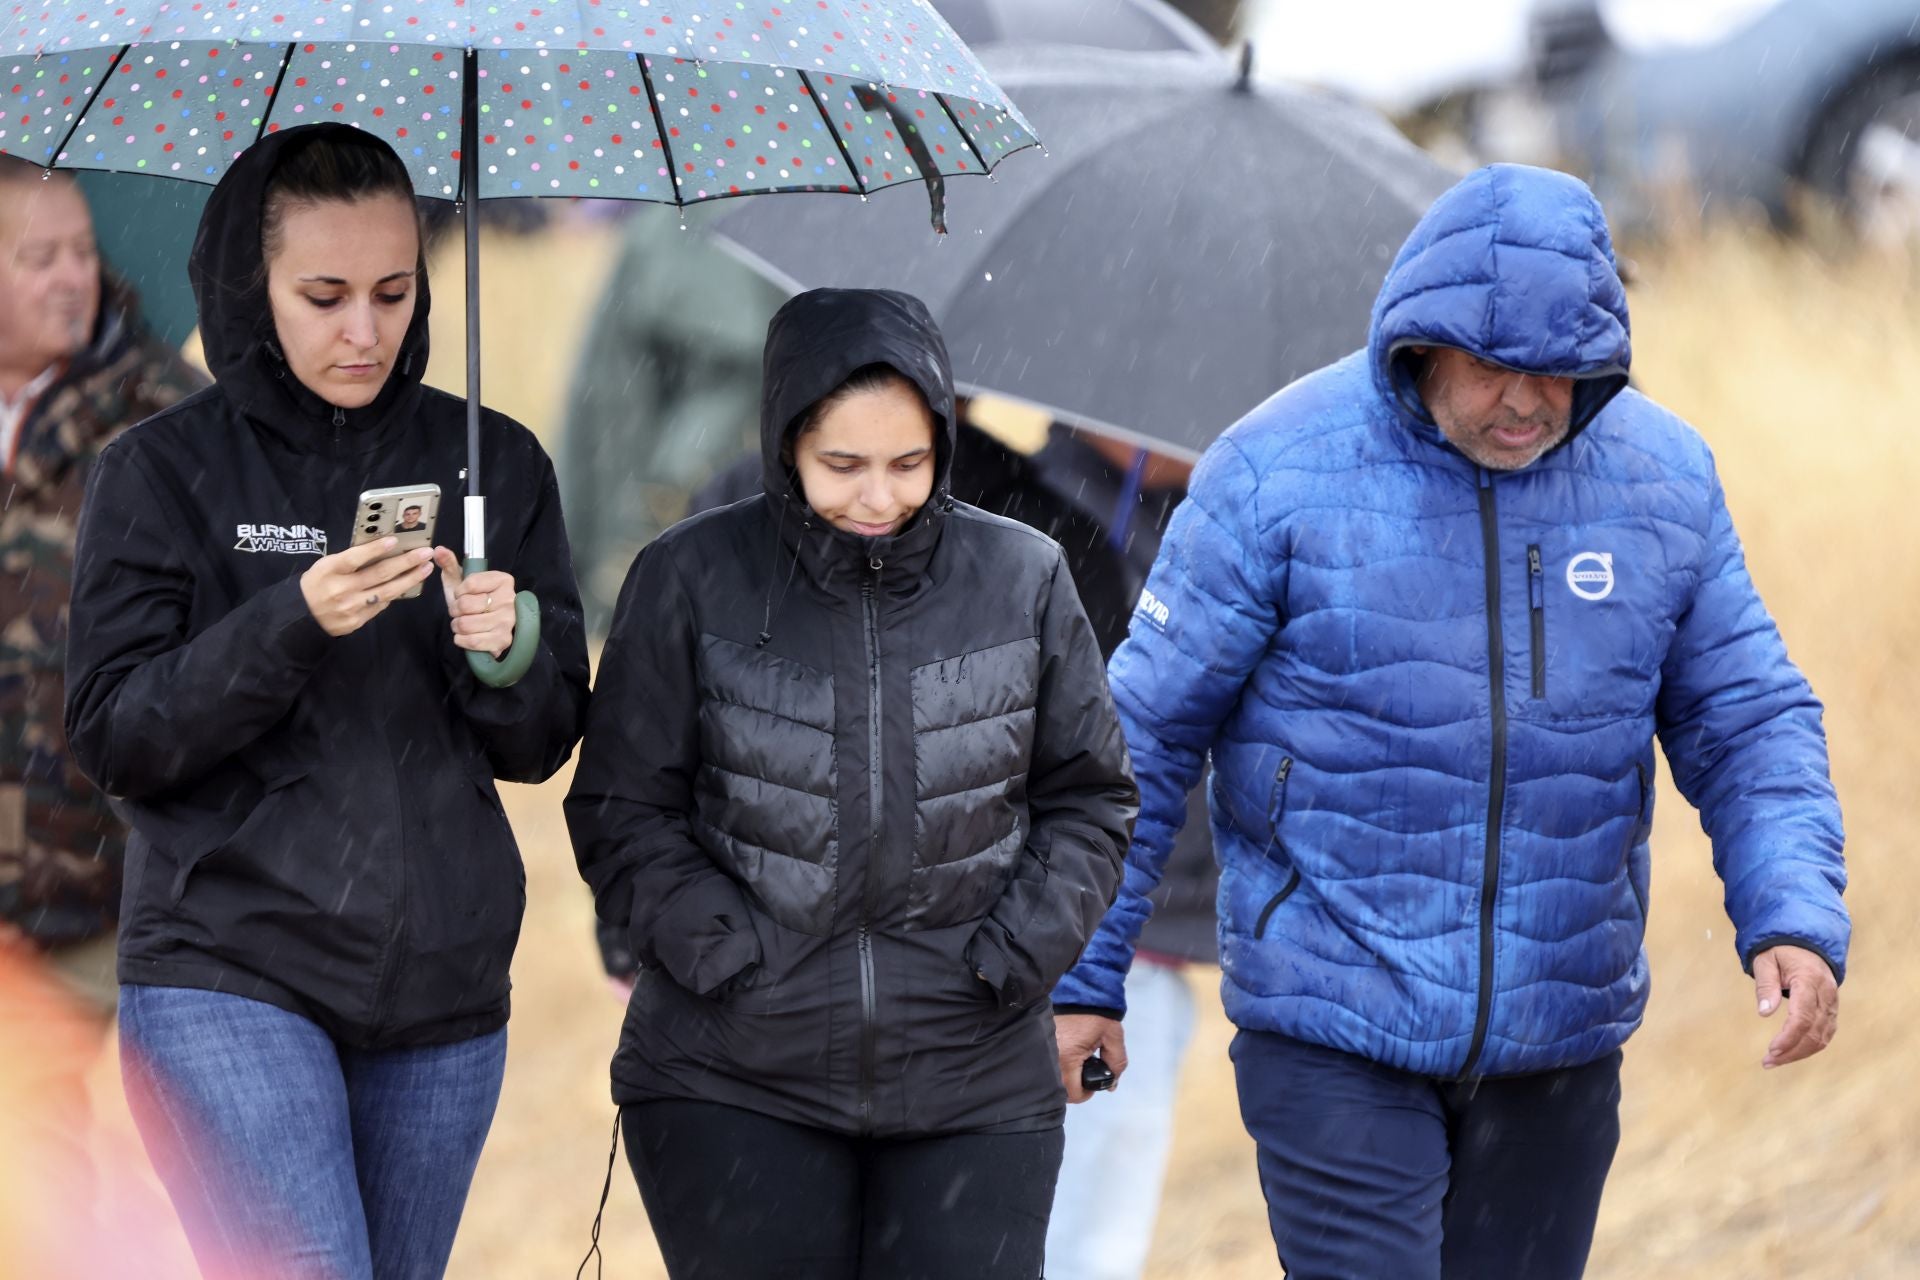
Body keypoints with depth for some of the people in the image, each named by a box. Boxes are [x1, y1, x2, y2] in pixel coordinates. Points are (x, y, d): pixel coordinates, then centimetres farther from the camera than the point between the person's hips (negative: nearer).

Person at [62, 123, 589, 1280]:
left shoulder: (494, 464, 9)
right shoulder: (166, 473, 0)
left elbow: (543, 745, 9)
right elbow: (115, 738, -6)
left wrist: (502, 660, -13)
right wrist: (291, 623, -19)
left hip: (444, 991, 4)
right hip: (230, 978, -4)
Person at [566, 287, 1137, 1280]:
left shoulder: (1023, 581, 2)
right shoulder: (692, 581, -3)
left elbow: (1089, 798, 10)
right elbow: (622, 813, 1)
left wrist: (1012, 959, -4)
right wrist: (728, 956, -11)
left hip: (974, 1086, 1)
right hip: (729, 1089, -1)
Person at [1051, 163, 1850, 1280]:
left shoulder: (1663, 476, 1)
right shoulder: (1279, 473, -10)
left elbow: (1748, 718, 6)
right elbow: (1145, 731, -4)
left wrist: (1799, 919, -10)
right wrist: (1082, 974, -2)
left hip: (1560, 1041, 4)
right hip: (1332, 1030, -4)